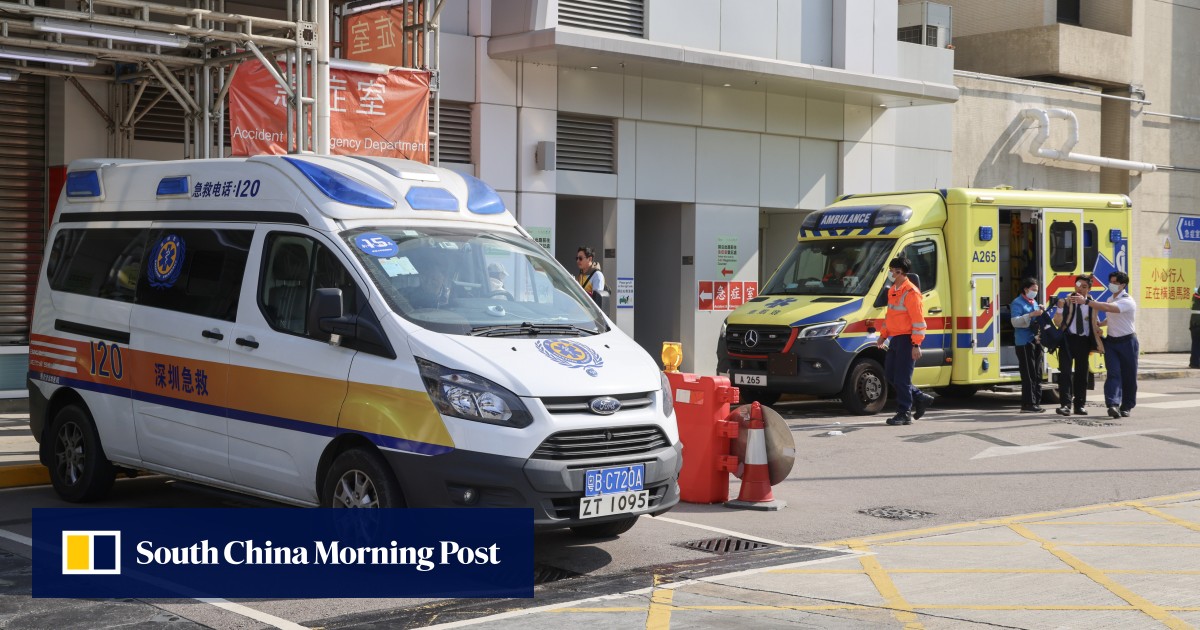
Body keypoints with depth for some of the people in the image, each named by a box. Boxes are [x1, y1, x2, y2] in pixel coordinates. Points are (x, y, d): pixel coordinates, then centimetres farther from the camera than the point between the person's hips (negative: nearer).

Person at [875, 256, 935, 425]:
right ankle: (920, 399, 23)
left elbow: (918, 321, -18)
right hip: (895, 339, 10)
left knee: (902, 378, -6)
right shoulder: (892, 291, 14)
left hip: (907, 340, -10)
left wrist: (916, 345, -21)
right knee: (889, 374, 12)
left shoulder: (911, 293, -15)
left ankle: (904, 414, 2)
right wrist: (883, 335, 21)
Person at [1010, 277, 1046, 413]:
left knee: (1037, 374, 8)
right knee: (1028, 375, -9)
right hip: (1024, 343, -8)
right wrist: (1031, 315, -24)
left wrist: (1042, 312, 6)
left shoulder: (1034, 303, 19)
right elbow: (1015, 322, -16)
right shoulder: (1017, 303, -4)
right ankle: (1028, 404, -6)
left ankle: (1036, 402, 13)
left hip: (1036, 342, 8)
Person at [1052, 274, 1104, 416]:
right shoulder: (1067, 301, 2)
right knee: (1065, 372, -10)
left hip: (1084, 341, 3)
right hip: (1068, 339, -3)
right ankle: (1065, 404, -11)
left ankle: (1079, 405, 15)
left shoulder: (1092, 304, 8)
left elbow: (1095, 324, 17)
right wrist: (1060, 308, -17)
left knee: (1082, 373, 8)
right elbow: (1058, 322, -3)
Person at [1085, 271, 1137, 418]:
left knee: (1129, 376, 3)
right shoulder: (1111, 299, 11)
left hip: (1127, 341, -6)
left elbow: (1107, 308, -33)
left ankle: (1126, 407, 16)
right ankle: (1113, 405, -24)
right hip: (1111, 341, 6)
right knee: (1113, 373, -11)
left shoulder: (1127, 301, -16)